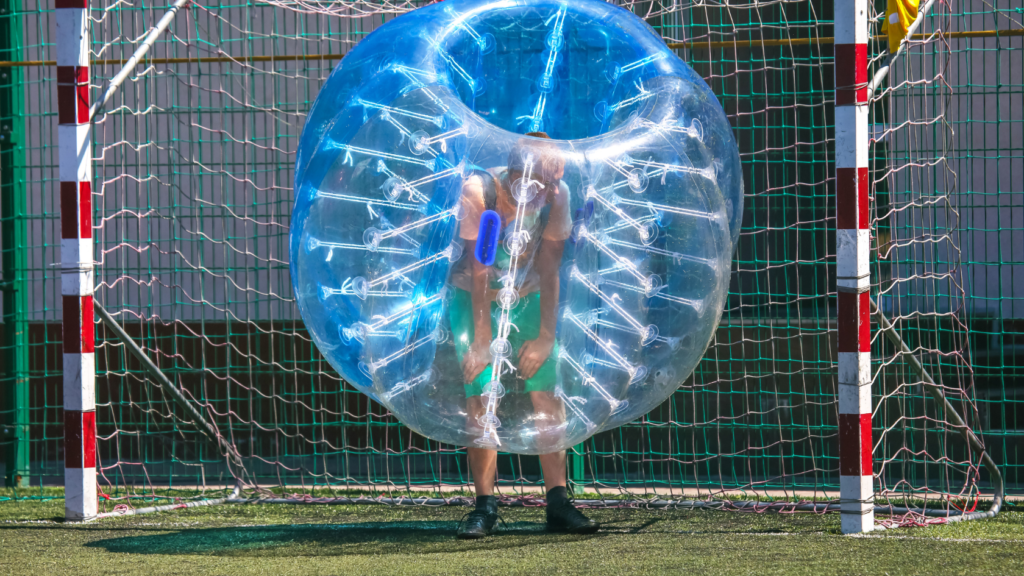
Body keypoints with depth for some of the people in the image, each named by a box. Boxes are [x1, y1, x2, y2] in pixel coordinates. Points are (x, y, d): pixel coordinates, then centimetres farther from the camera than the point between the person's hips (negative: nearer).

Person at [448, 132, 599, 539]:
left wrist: (545, 336, -12)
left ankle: (558, 504, -2)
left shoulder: (555, 195, -16)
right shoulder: (478, 191, -25)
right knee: (480, 397, -12)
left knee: (546, 394, -5)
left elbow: (549, 271, -11)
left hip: (527, 299, 3)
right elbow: (480, 272, -24)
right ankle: (485, 507, -8)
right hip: (475, 299, -3)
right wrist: (482, 341, -22)